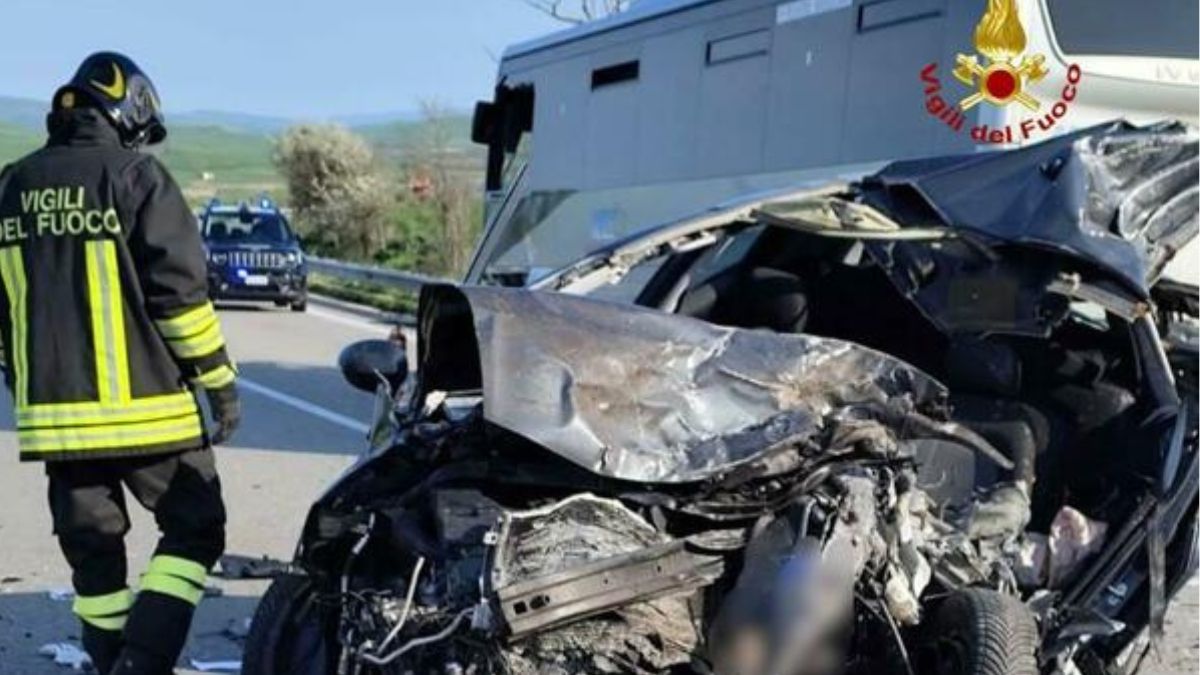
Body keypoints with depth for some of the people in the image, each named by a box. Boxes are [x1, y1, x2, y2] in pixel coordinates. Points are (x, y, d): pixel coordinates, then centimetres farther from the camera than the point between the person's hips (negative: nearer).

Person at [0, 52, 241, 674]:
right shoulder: (136, 177, -7)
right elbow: (180, 292, -11)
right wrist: (220, 382, -3)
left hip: (53, 412, 6)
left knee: (92, 553, 14)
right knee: (193, 531, 5)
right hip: (142, 409, -5)